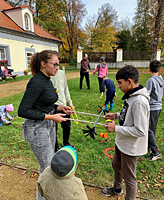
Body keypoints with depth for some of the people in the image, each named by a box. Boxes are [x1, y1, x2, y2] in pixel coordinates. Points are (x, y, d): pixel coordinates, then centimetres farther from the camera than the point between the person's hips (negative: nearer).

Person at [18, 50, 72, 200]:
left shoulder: (47, 80, 6)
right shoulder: (36, 82, -23)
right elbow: (23, 110, -25)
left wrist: (60, 108, 1)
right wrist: (50, 117, -24)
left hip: (49, 125, 9)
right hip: (37, 129, -9)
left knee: (49, 163, 25)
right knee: (47, 167, 6)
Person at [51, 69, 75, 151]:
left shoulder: (62, 73, 7)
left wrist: (70, 103, 13)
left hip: (63, 105, 5)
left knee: (67, 126, 15)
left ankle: (65, 142, 43)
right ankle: (56, 148, 32)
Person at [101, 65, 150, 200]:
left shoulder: (139, 101, -30)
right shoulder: (131, 96, 0)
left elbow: (140, 130, -29)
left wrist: (116, 128, -24)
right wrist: (117, 115, 0)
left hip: (131, 147, -10)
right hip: (122, 143, 10)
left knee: (128, 177, 13)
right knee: (117, 166, 30)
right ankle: (117, 189, 57)